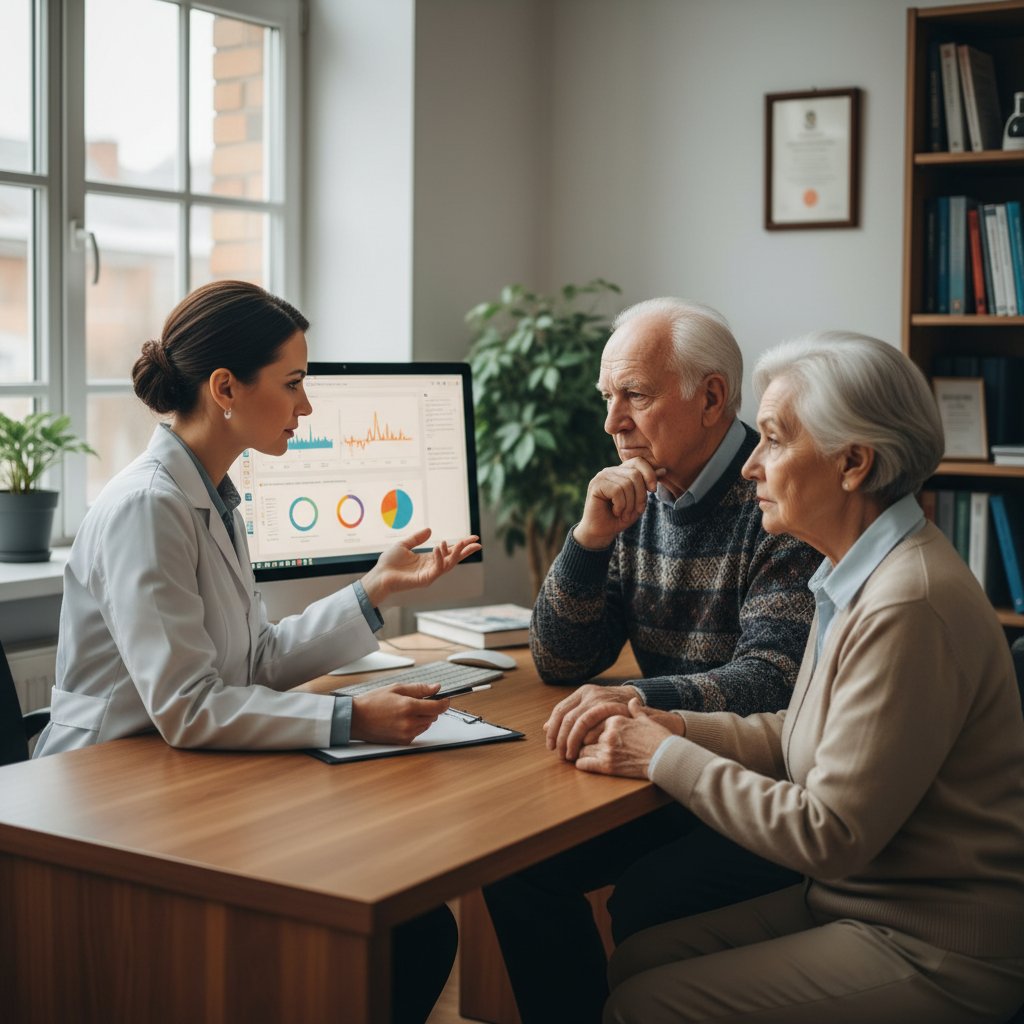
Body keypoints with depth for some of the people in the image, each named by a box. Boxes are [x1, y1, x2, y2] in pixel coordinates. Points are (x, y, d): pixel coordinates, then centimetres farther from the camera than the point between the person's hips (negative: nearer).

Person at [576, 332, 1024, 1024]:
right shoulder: (857, 577, 7)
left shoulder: (908, 607, -26)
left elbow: (828, 835, -23)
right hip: (852, 898, 9)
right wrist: (670, 726, 0)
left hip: (931, 954, -9)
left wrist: (667, 758, -14)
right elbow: (800, 735, 15)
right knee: (630, 962, 4)